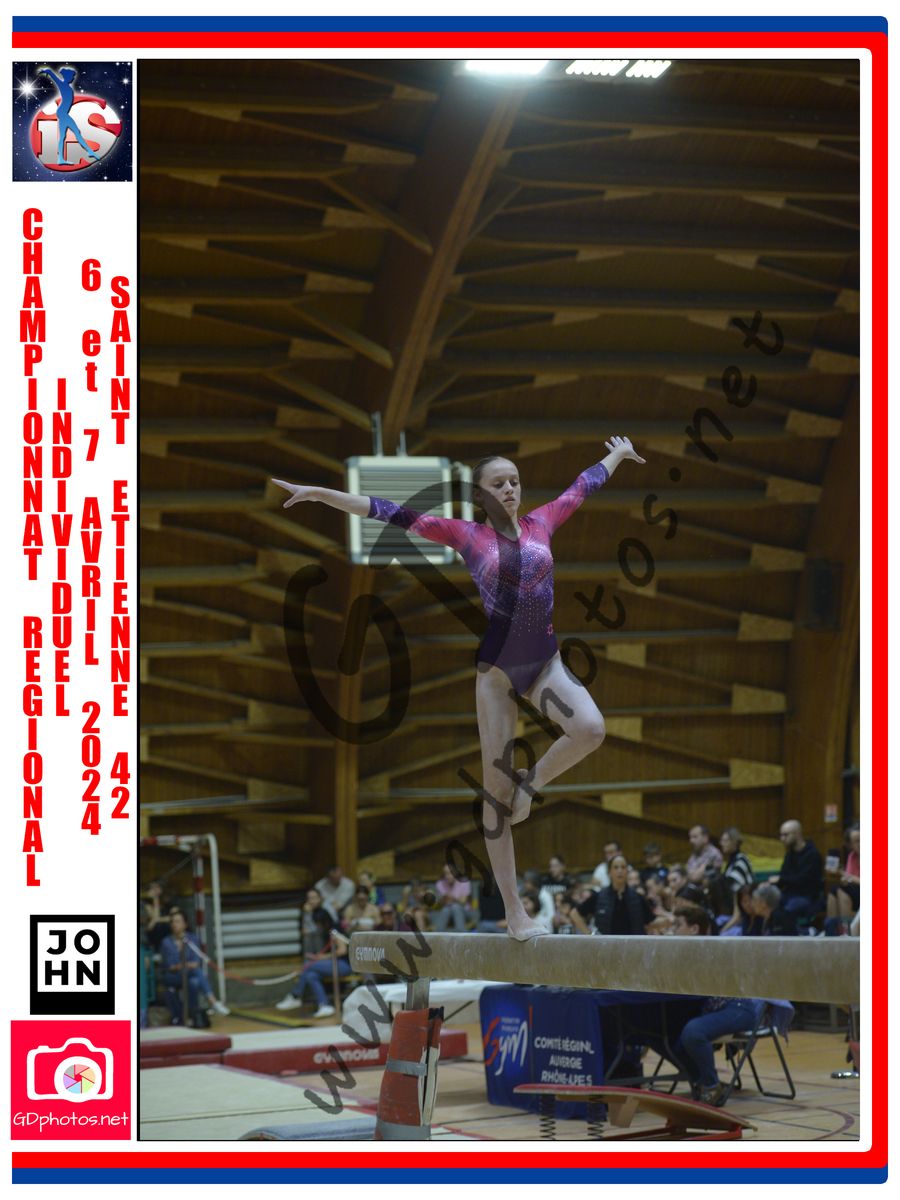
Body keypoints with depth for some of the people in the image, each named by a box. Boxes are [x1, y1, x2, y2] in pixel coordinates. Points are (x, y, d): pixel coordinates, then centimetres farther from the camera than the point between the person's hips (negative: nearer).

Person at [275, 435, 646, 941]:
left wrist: (617, 454, 39)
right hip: (496, 668, -2)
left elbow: (585, 485, 25)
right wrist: (321, 493, -6)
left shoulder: (542, 523, 9)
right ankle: (514, 910, 4)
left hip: (545, 660, 2)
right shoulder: (465, 534, 2)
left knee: (591, 728, -28)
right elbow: (389, 512, -2)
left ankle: (533, 783, 3)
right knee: (497, 785, -1)